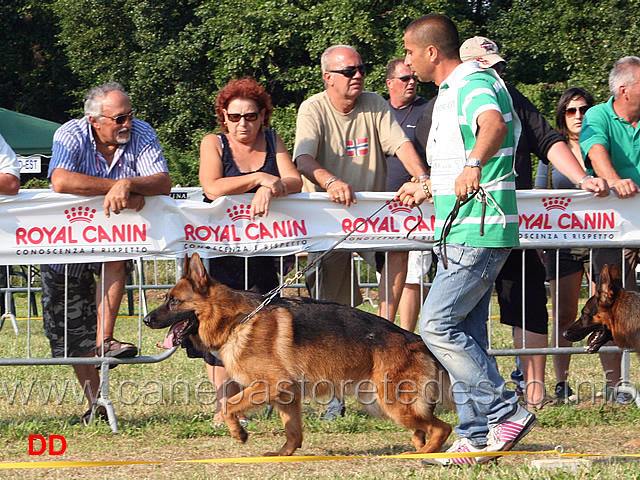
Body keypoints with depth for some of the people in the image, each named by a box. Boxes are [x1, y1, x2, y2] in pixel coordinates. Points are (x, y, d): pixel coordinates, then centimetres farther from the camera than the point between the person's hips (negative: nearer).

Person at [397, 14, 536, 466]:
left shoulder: (474, 83, -14)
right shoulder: (452, 90, 20)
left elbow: (494, 125, -38)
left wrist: (471, 165, -56)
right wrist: (429, 188, 45)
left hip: (477, 232, -11)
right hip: (463, 231, 11)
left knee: (438, 325, -13)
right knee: (466, 334, 9)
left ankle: (506, 412, -10)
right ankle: (476, 437, 11)